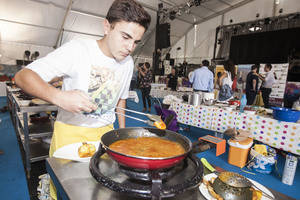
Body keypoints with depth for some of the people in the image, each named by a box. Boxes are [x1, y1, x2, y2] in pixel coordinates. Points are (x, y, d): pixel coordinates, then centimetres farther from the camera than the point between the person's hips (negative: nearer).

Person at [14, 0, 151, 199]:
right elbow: (23, 76, -19)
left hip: (105, 132, 4)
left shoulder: (128, 63, -1)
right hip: (70, 131, -3)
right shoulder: (78, 49, -19)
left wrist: (122, 131, 10)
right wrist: (59, 96, -38)